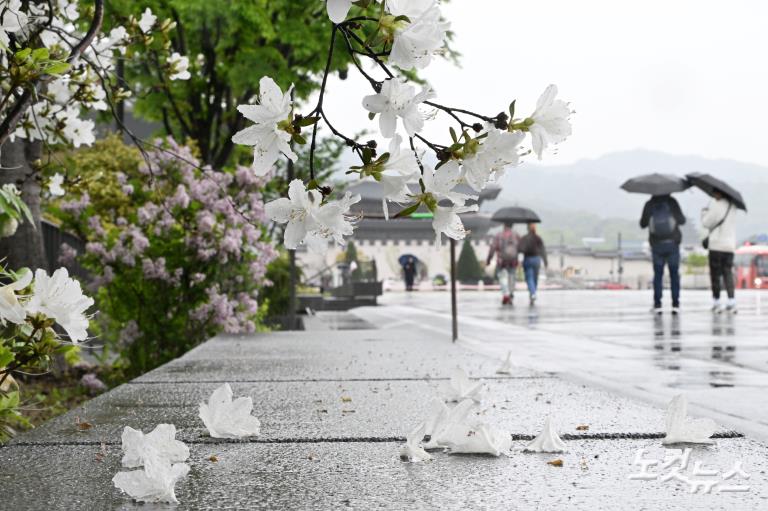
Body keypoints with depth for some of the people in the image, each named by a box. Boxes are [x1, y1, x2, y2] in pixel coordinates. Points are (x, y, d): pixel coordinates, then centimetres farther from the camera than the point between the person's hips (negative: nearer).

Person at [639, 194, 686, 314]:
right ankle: (675, 304, 2)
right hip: (672, 243, -1)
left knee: (658, 274, 6)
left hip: (656, 245, 1)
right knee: (674, 274, 6)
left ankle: (657, 304, 1)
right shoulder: (672, 202, -5)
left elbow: (643, 224, 4)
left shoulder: (649, 205, -2)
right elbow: (682, 220, -3)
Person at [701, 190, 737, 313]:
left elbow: (706, 223, -6)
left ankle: (716, 303, 2)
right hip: (730, 246, 5)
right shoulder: (732, 206, 9)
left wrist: (704, 212, 10)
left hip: (716, 246, -5)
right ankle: (731, 302, -1)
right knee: (728, 273, 8)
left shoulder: (716, 205, -11)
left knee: (715, 275, 2)